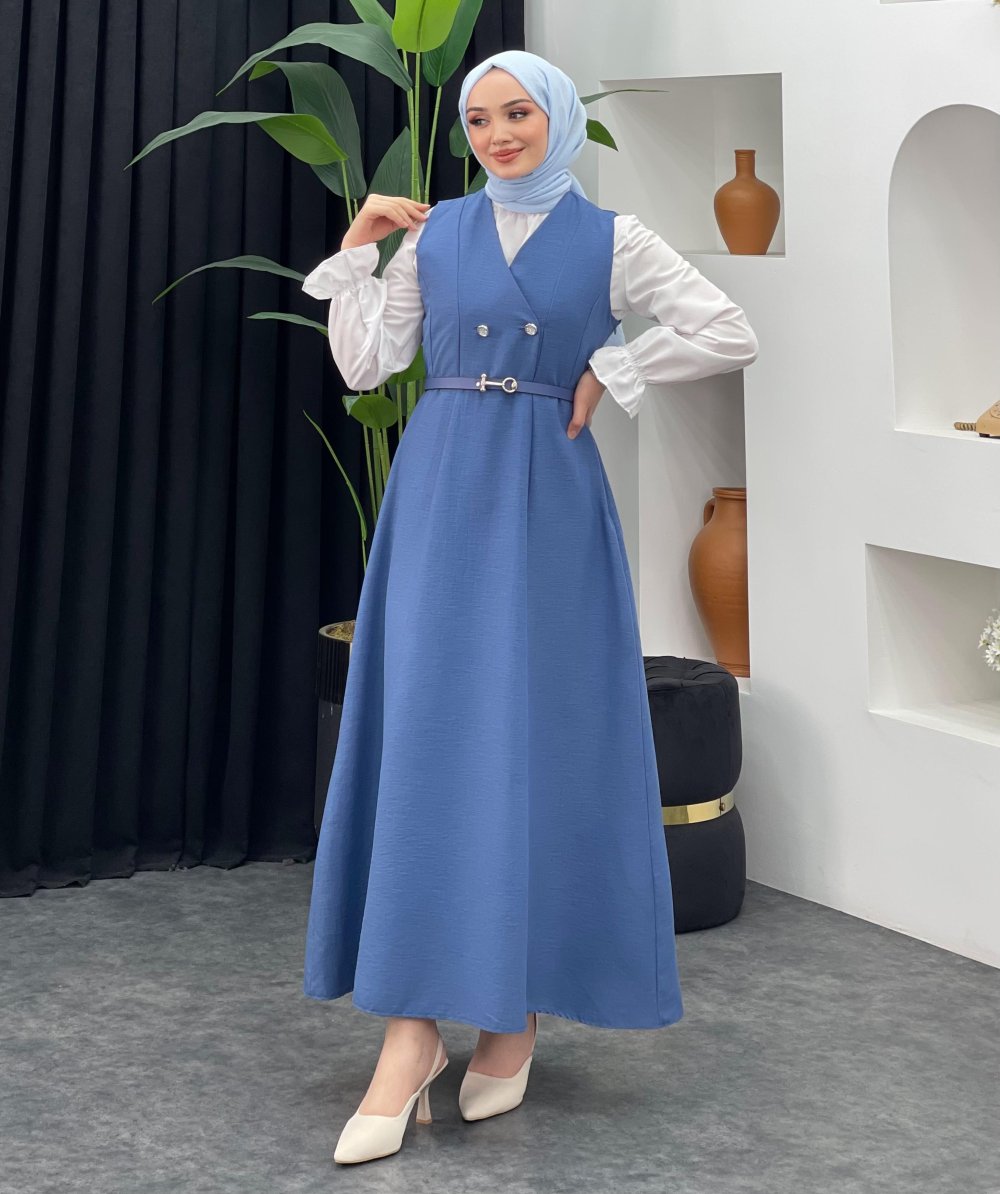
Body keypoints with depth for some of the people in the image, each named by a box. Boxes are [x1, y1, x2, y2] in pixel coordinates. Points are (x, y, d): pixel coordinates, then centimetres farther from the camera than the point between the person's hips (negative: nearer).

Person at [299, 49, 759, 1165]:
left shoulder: (609, 238, 4)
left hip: (548, 500, -1)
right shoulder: (435, 233, 9)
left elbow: (731, 334, -2)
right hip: (442, 495, 1)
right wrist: (357, 251, -1)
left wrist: (609, 373, -3)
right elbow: (363, 367, 6)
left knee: (539, 736, 0)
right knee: (428, 735, -5)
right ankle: (412, 1028, -4)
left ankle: (519, 1006, 13)